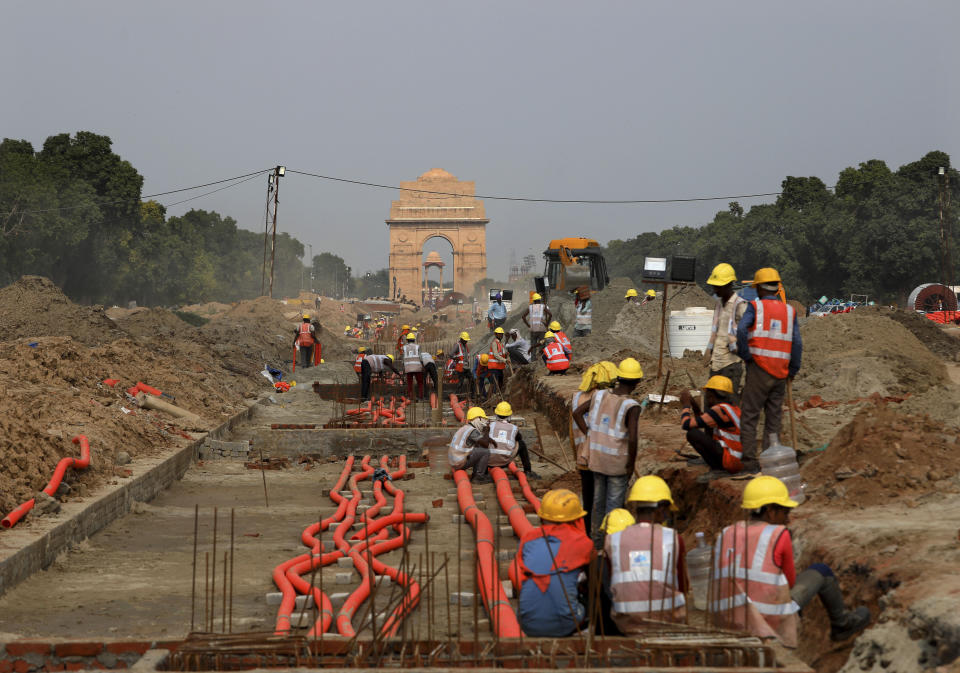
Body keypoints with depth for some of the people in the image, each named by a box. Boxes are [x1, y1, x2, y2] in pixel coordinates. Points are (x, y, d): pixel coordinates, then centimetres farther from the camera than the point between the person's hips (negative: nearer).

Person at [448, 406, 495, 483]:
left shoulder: (465, 428, 14)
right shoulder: (472, 431, -16)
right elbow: (486, 445, -13)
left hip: (453, 461, 9)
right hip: (460, 463, -9)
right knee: (485, 452, -10)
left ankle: (475, 475, 18)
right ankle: (479, 477, -2)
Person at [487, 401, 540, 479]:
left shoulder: (491, 425, 4)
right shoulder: (514, 428, 8)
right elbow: (520, 438, 31)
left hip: (490, 460, 0)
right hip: (505, 460, 0)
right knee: (521, 443, 24)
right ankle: (528, 472, 26)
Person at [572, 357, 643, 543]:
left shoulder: (600, 396, -3)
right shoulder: (631, 407, -21)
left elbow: (577, 413, 3)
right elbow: (632, 439, -27)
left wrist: (589, 435, 5)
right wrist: (632, 464, -13)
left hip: (597, 458, 6)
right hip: (618, 463, -6)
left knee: (598, 497, 20)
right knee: (614, 502, 8)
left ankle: (597, 534, 33)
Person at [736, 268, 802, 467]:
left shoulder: (755, 307, -1)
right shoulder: (789, 311, 10)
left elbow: (741, 329, -18)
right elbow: (797, 344, 4)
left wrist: (745, 355, -7)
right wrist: (793, 370, 12)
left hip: (759, 370, -4)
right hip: (780, 373, 4)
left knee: (749, 416, 0)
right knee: (773, 419, 9)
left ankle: (749, 459, -5)